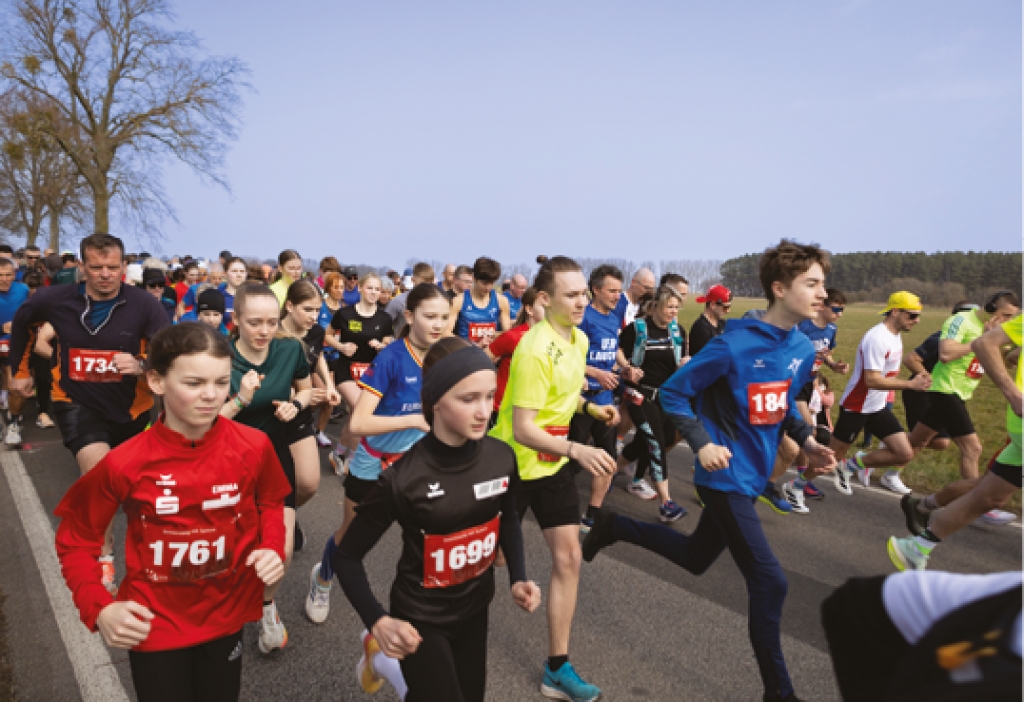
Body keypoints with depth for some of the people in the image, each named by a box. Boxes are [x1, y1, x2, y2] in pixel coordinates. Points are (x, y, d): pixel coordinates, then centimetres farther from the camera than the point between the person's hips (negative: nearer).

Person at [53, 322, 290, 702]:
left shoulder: (253, 446, -17)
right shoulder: (124, 463, -20)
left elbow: (270, 504, 4)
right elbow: (75, 540, -4)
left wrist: (273, 548, -13)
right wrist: (98, 608, -16)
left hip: (226, 615, 2)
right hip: (154, 624, -2)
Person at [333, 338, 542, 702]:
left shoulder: (502, 457, -14)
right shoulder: (403, 477, -27)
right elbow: (347, 556, -14)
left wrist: (518, 578, -4)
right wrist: (378, 621, -25)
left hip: (475, 608, 5)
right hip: (421, 617, -5)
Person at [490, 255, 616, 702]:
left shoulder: (579, 339, 0)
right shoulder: (535, 350, -27)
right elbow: (522, 429, -29)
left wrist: (588, 407, 7)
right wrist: (577, 450, -37)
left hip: (553, 464, 7)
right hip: (514, 463, -7)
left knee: (568, 558, 4)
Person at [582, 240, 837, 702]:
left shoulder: (803, 349, 2)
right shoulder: (734, 345, -21)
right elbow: (673, 393, -13)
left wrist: (805, 439, 2)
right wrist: (702, 443, -24)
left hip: (754, 476, 8)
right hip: (726, 477, -8)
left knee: (696, 559, 22)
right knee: (769, 582, -5)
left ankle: (614, 526, 40)